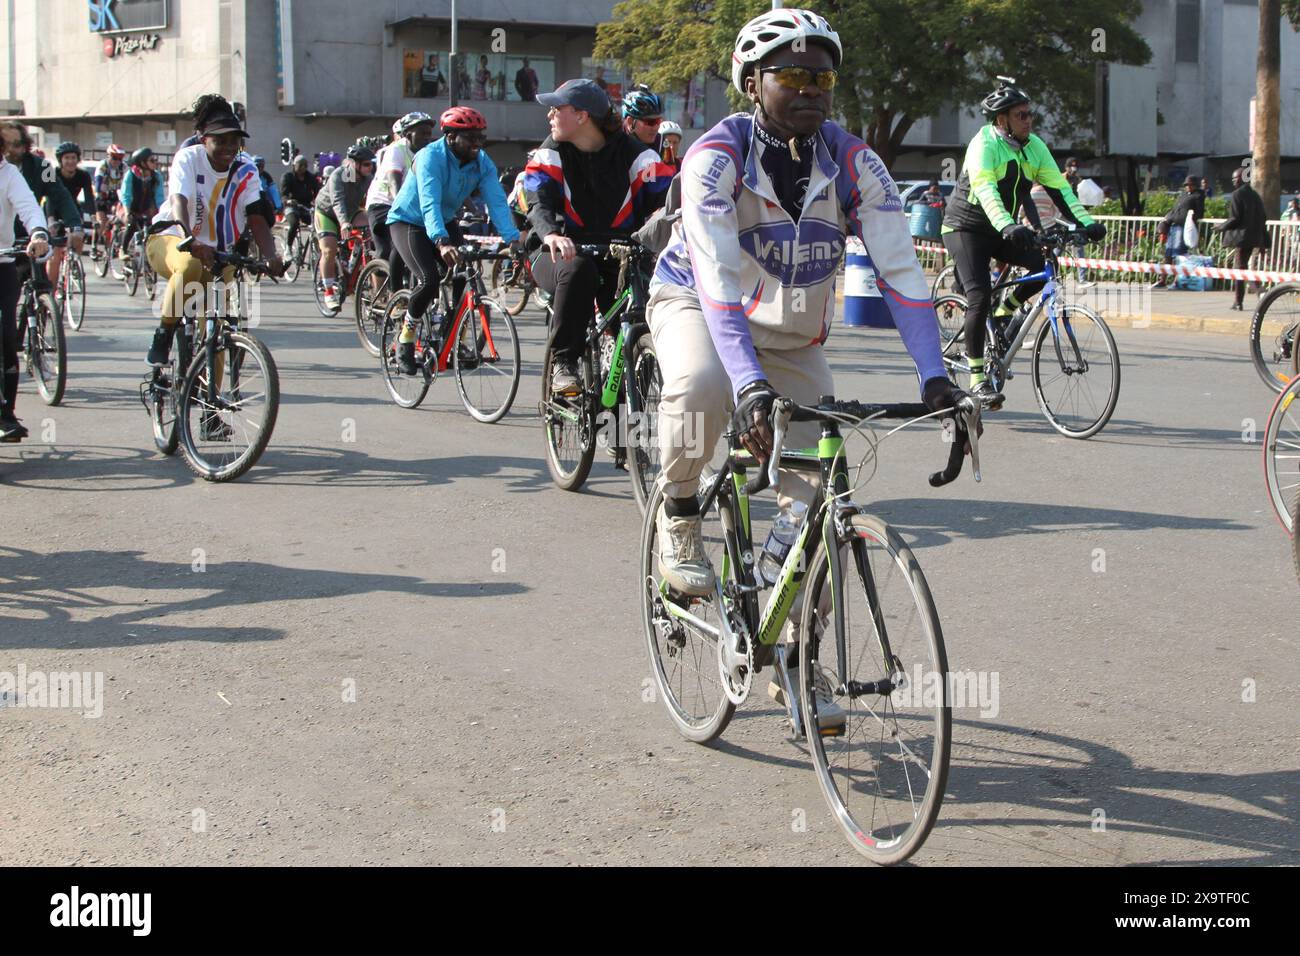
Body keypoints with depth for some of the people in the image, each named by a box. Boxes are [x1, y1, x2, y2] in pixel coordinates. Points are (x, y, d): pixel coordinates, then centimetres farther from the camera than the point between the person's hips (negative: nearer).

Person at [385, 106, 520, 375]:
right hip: (409, 221, -5)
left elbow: (497, 201, -21)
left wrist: (512, 239, -37)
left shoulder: (482, 162, -12)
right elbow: (429, 204, -40)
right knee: (429, 279, -25)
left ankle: (447, 339, 3)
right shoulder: (431, 157, -27)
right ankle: (406, 338, -2)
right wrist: (441, 242, -56)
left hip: (444, 222, 6)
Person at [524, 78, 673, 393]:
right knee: (578, 269, -37)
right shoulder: (553, 152, -1)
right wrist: (551, 234, -41)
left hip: (616, 258, 1)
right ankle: (562, 362, -25)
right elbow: (539, 201, -17)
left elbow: (668, 191, -14)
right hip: (560, 253, -1)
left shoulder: (632, 152, -3)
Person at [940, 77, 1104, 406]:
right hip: (966, 228, -6)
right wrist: (1008, 227, -52)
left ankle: (1004, 312, 9)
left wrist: (1085, 223, -18)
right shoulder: (984, 144, -21)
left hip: (1002, 231, 6)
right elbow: (985, 191, -36)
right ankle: (977, 379, -12)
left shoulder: (1034, 146, -1)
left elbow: (1059, 189, -4)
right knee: (980, 296, -20)